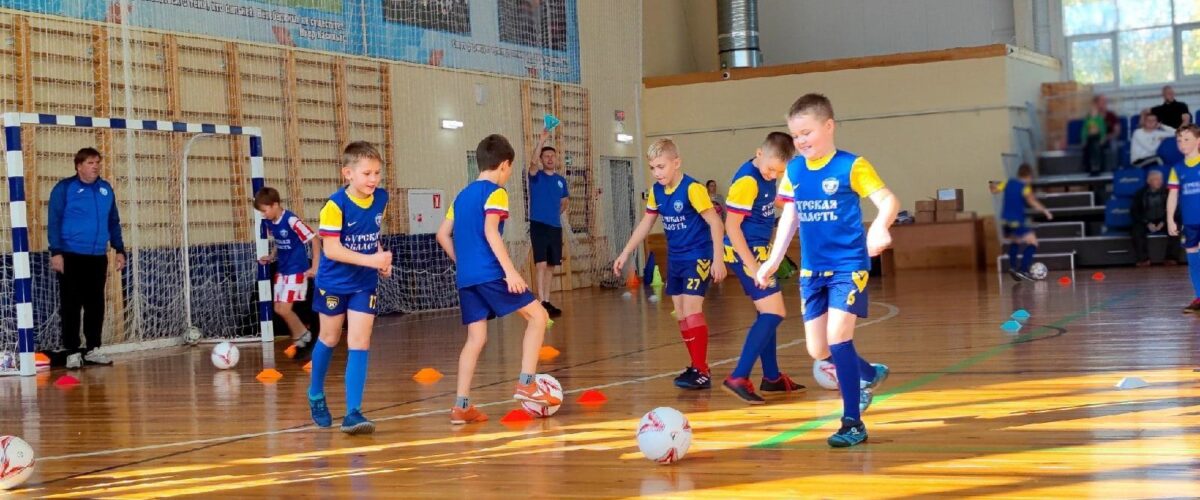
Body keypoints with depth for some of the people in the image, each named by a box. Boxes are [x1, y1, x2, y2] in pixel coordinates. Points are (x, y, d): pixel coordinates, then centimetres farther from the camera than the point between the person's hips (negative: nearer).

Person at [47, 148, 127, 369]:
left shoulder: (106, 189, 10)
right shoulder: (64, 188, -4)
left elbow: (114, 222, 17)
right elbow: (54, 222, -6)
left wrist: (119, 250, 12)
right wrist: (56, 252, -14)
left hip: (98, 257, 5)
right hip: (71, 257, -4)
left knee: (96, 304, 9)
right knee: (71, 305, -1)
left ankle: (93, 349, 19)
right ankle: (72, 351, 5)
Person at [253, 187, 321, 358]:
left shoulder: (291, 221, -21)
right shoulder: (269, 222, 2)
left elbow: (315, 240, -18)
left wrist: (315, 267, -18)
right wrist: (271, 257, 4)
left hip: (296, 271, -8)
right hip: (281, 270, 8)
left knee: (284, 309, -11)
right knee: (278, 309, 9)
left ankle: (302, 336, 10)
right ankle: (302, 335, 25)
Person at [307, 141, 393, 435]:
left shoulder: (381, 198, -5)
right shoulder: (336, 205, -22)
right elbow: (330, 248, -25)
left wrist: (382, 259, -3)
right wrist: (371, 260, -31)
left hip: (364, 284, 3)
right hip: (334, 282, -3)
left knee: (359, 344, -7)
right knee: (329, 340, 14)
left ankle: (353, 413, -8)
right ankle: (316, 396, 38)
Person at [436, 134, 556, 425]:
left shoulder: (462, 195, 19)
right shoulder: (495, 192, -3)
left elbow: (443, 234, 19)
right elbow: (490, 231, -17)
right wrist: (510, 271, -20)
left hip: (465, 277, 8)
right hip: (489, 273, -8)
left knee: (476, 338, 9)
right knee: (538, 315, 1)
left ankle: (461, 406, 3)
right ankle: (526, 384, -7)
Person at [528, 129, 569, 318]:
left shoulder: (561, 180, 13)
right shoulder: (536, 176, -1)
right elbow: (533, 163, -24)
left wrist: (555, 214, 12)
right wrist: (542, 141, -30)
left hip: (555, 227, 5)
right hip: (538, 225, -5)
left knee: (550, 266, 8)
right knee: (541, 264, -12)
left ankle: (547, 302, 15)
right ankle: (542, 303, -14)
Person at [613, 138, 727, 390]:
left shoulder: (692, 189, -19)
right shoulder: (657, 191, 3)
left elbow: (715, 223, -18)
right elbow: (646, 223, 15)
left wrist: (718, 259, -22)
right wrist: (626, 253, 14)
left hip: (698, 257, -8)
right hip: (675, 258, 8)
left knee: (691, 309, -16)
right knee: (681, 314, 9)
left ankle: (702, 372, -13)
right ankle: (697, 366, 18)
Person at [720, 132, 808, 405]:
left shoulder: (766, 175, 5)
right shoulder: (746, 181, -21)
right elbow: (732, 226, -21)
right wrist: (753, 267, -22)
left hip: (758, 251, 9)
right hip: (745, 253, -9)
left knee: (768, 314, 16)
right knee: (774, 313, -14)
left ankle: (772, 377, 28)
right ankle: (738, 378, -17)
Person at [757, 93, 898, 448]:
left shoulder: (851, 166, -11)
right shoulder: (794, 170, 5)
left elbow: (889, 200, -19)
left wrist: (879, 228, -39)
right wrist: (773, 261, 13)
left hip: (848, 265, -6)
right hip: (812, 269, 6)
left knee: (837, 336, -17)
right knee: (817, 349, 7)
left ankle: (853, 424, -6)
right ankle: (869, 374, 37)